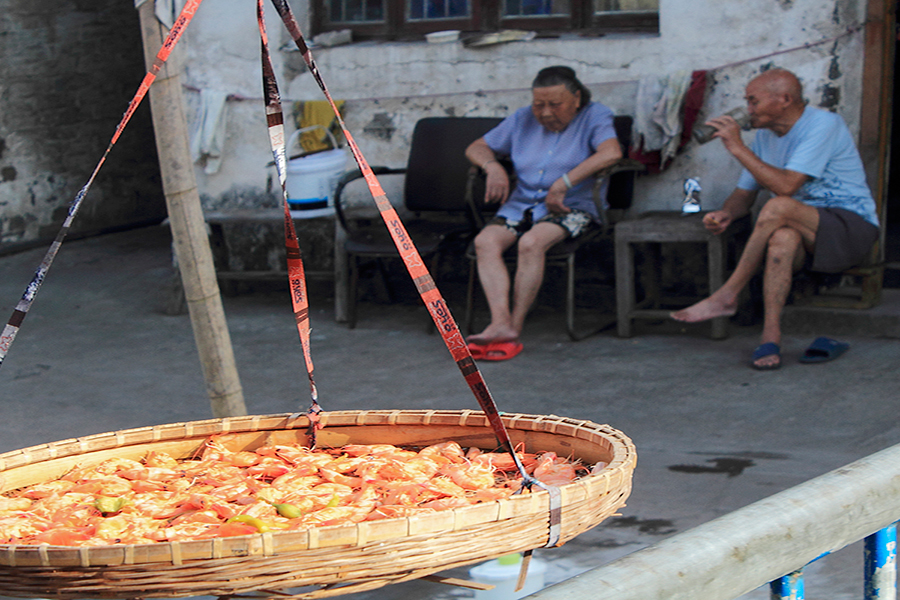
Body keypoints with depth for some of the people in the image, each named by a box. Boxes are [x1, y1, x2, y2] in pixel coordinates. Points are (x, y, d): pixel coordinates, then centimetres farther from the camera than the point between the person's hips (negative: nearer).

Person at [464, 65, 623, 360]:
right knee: (485, 241, -27)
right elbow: (476, 148, 21)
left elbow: (612, 152, -20)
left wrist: (562, 185, -23)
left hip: (573, 208, -5)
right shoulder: (522, 120, 17)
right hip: (521, 205, 5)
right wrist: (493, 167, -4)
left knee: (531, 243, -36)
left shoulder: (594, 117, 1)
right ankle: (501, 323, -39)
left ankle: (515, 326, -30)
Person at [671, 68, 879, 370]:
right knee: (783, 237, -34)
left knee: (778, 207, -34)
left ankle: (726, 296, -25)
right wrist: (726, 214, -9)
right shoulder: (766, 135, 11)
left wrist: (737, 147, -19)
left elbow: (786, 186, -25)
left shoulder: (824, 125, -14)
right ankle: (771, 337, -39)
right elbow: (744, 193, 15)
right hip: (807, 234, 6)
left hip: (852, 228, -6)